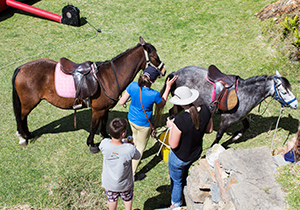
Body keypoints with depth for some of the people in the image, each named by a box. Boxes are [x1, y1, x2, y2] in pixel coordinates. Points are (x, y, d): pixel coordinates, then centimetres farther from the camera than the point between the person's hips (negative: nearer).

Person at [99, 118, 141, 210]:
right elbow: (137, 156, -12)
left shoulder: (104, 143, -29)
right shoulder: (130, 149, -35)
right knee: (128, 199, 30)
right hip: (125, 185, -1)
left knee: (112, 200, 30)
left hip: (108, 183, 2)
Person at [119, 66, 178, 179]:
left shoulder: (133, 85, -23)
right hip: (144, 125, -5)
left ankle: (133, 159, 62)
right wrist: (168, 87, -8)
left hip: (131, 119, 5)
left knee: (135, 137, 35)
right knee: (140, 148, 17)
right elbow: (161, 105, -8)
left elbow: (121, 102, -13)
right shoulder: (154, 94, -32)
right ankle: (131, 174, 29)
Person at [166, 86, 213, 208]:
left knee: (176, 181, 24)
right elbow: (209, 130, -1)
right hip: (196, 154, 6)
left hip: (179, 158, -6)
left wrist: (171, 127, -13)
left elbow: (173, 145, -25)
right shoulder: (205, 111, -20)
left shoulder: (179, 121, -37)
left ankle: (176, 205, 48)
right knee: (184, 176, 36)